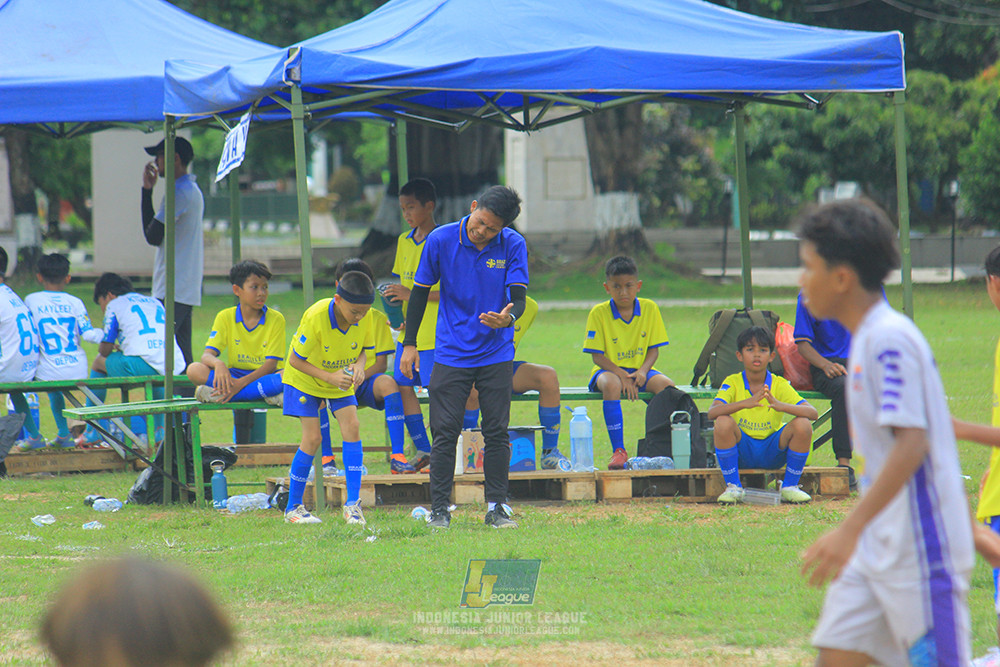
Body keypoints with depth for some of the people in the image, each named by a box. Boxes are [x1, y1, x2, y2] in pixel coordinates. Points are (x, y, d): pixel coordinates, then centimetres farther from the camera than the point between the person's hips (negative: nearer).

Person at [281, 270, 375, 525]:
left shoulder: (365, 316, -19)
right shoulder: (316, 317, -32)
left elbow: (364, 349, 0)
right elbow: (295, 360, -22)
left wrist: (360, 366, -23)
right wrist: (329, 377, -32)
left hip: (340, 380, 4)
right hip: (304, 379, -4)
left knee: (351, 426, -15)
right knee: (313, 437, -12)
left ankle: (353, 504, -13)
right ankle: (293, 508, 2)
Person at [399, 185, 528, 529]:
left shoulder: (513, 245, -7)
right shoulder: (440, 240, -8)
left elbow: (518, 297, -12)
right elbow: (420, 291, 2)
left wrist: (507, 318, -36)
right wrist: (409, 344, 3)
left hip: (496, 354, 1)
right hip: (451, 354, -1)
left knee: (497, 433, 2)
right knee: (445, 432, -3)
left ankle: (496, 507, 11)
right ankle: (439, 509, 5)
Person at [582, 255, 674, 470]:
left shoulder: (649, 309, 1)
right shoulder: (599, 313, -7)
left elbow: (654, 349, 2)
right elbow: (597, 356, -9)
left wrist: (642, 371, -18)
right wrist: (622, 375, -23)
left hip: (639, 370, 3)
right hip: (609, 370, -3)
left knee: (666, 385, -27)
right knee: (611, 384, -38)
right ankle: (618, 450, -34)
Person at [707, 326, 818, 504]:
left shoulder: (779, 385, -5)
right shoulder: (733, 383, -6)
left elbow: (813, 413, -17)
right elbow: (712, 412, -25)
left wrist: (780, 406, -37)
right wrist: (746, 403, -42)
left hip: (773, 453, 1)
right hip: (742, 452, -1)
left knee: (802, 425, -24)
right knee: (723, 422, -29)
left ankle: (789, 487, -5)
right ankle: (733, 488, -13)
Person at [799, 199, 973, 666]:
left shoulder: (890, 339, -16)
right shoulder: (867, 339, 14)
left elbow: (912, 444, -24)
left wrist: (850, 530, -27)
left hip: (921, 550, -9)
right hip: (876, 549, 9)